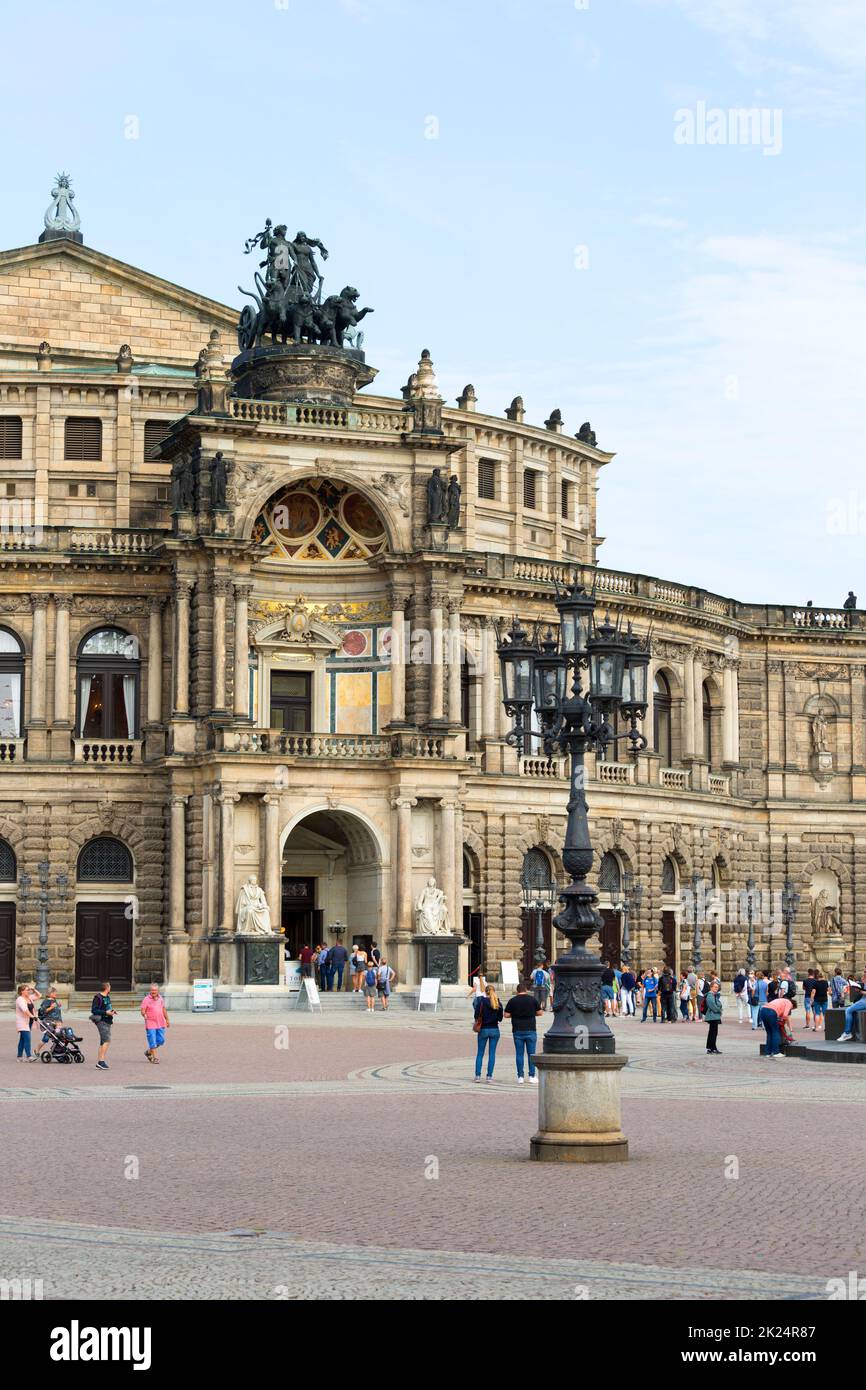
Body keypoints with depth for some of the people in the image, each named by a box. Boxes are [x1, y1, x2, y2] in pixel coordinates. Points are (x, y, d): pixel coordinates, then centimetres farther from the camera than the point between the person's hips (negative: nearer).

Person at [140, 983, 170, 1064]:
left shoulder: (160, 998, 10)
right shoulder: (146, 999, -7)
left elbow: (164, 1009, 19)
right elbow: (142, 1011, -12)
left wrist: (167, 1020, 22)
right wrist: (144, 1015, -34)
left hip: (161, 1023, 5)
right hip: (150, 1024, -5)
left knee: (161, 1040, 6)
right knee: (152, 1041, -5)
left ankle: (149, 1051, 26)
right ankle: (155, 1057, 2)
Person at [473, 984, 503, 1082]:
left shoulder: (481, 1002, -8)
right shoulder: (498, 1004, -2)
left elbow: (476, 1016, -8)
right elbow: (500, 1018, 2)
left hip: (483, 1030, -1)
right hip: (495, 1030, 1)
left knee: (480, 1053, 7)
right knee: (492, 1053, 5)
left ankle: (477, 1075, 1)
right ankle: (489, 1076, 2)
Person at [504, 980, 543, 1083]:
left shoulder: (512, 1000, 0)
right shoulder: (532, 999, 0)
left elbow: (506, 1015, -2)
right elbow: (540, 1013, 4)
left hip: (517, 1031, 0)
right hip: (530, 1030, 0)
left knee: (519, 1054, 4)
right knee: (531, 1054, 6)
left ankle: (520, 1077, 4)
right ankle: (532, 1076, 4)